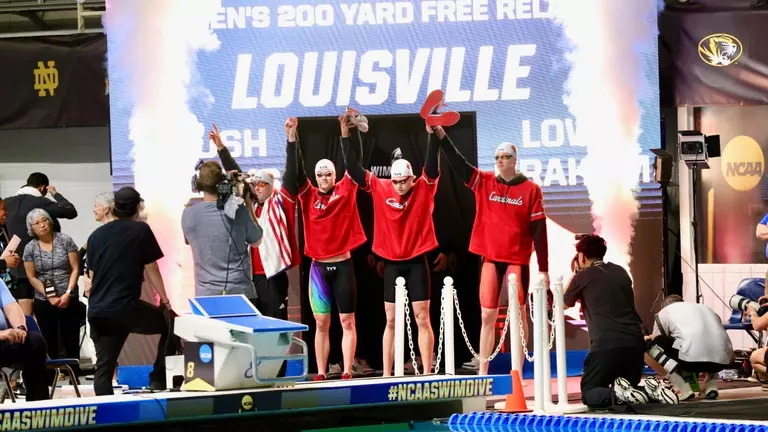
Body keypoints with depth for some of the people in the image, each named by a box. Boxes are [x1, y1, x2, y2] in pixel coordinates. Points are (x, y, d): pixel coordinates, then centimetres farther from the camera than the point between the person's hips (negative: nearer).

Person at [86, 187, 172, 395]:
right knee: (170, 323, 17)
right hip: (124, 307, -5)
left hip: (96, 312, 5)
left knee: (104, 366, 8)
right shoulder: (141, 230, -1)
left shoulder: (97, 235, 13)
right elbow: (151, 270, 2)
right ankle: (158, 381, 14)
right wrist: (165, 301, 14)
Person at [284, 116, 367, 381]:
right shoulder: (308, 195, 3)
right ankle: (321, 374, 7)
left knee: (347, 321, 1)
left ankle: (347, 373, 2)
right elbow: (294, 171, -7)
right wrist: (292, 138, -18)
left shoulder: (346, 191, 2)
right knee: (321, 324, 5)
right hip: (318, 267, 2)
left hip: (343, 265, -2)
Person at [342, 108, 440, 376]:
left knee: (422, 318, -1)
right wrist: (345, 136, -15)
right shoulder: (379, 188, -2)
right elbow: (353, 169, -6)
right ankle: (387, 375, 8)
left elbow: (432, 163, -21)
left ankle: (427, 373, 1)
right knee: (391, 320, 6)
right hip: (392, 263, 2)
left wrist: (432, 133, -35)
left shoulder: (424, 188, -6)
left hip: (417, 262, -2)